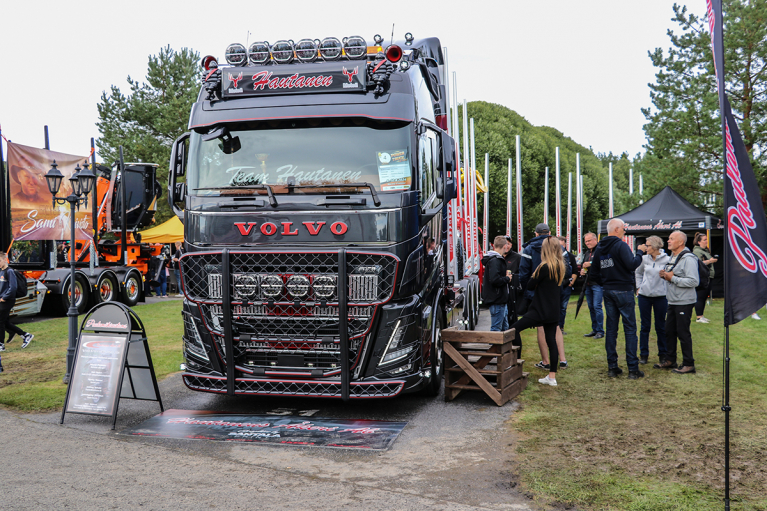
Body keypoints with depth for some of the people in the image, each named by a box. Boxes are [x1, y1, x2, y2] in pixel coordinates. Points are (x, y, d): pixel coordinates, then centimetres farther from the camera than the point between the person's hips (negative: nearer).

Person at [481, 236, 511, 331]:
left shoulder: (498, 259, 14)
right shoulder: (495, 261, -18)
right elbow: (495, 280, -28)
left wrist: (506, 276, 7)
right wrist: (507, 278, -13)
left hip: (501, 300, 10)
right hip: (497, 300, -10)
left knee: (505, 327, 17)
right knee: (496, 328, -5)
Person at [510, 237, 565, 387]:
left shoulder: (544, 267, -16)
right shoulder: (560, 267, 9)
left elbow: (530, 285, -9)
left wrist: (534, 275, 5)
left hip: (540, 310, -8)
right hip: (553, 311, 8)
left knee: (513, 330, -2)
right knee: (551, 341, 9)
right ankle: (552, 377, 12)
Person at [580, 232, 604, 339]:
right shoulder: (586, 252, 18)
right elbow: (582, 264, 29)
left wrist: (591, 264, -22)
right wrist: (582, 270, 8)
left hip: (597, 283, -8)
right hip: (588, 284, 9)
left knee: (597, 307, -9)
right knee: (591, 307, 12)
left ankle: (600, 331, 0)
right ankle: (594, 330, 21)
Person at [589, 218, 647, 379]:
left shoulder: (599, 248, 10)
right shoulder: (620, 245, -13)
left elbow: (594, 272, 13)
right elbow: (632, 265, -23)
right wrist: (639, 252, -8)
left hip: (608, 292, 7)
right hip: (623, 290, -7)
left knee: (611, 328, 10)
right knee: (630, 328, -1)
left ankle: (612, 367, 12)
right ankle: (633, 369, 0)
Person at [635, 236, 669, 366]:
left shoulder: (666, 260, -9)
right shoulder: (644, 259, 1)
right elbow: (638, 273, 18)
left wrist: (669, 291, -6)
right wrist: (639, 286, 11)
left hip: (660, 296, -3)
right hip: (644, 296, 3)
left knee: (660, 327, 6)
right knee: (645, 326, 9)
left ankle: (663, 355, 17)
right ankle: (643, 354, 17)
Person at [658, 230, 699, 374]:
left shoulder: (688, 259, -16)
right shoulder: (673, 257, 15)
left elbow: (693, 281, -24)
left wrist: (672, 278, -21)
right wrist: (665, 275, 4)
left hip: (684, 302, -9)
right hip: (673, 302, 9)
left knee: (683, 333, -3)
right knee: (669, 331, 14)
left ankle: (688, 364, 7)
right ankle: (670, 360, 25)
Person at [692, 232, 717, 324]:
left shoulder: (706, 250, 18)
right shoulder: (696, 251, -11)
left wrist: (713, 260, 17)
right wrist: (709, 261, -22)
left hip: (708, 278, 10)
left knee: (704, 297, 12)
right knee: (700, 298, -7)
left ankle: (701, 315, 19)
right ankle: (699, 317, -4)